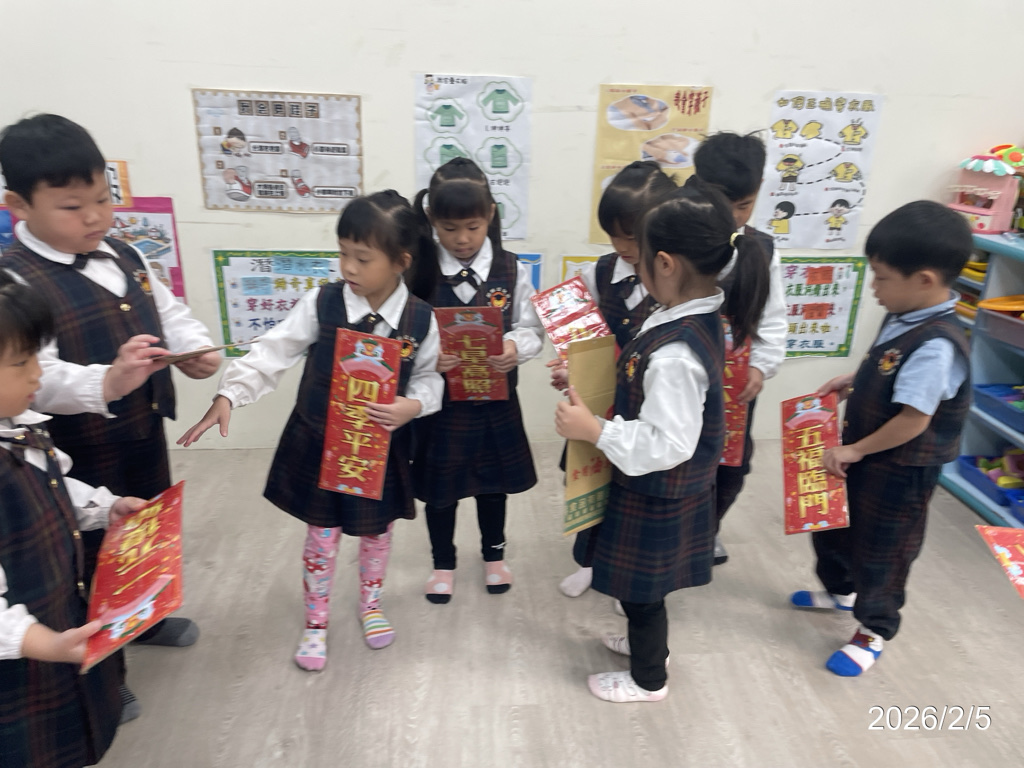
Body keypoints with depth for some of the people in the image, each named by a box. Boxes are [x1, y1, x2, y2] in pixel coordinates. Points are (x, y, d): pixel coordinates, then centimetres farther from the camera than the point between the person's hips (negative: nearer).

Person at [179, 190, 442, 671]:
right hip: (318, 446, 0)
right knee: (322, 538, 15)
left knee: (377, 533, 20)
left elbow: (430, 379, -3)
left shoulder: (420, 320, -12)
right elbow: (272, 354, -13)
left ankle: (370, 606, 49)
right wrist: (228, 396, -23)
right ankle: (316, 622, 39)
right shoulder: (320, 305, -13)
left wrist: (412, 406, -23)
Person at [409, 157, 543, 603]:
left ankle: (494, 554, 45)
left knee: (493, 480, 19)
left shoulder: (511, 270, -6)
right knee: (440, 485, 14)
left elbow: (531, 328, -3)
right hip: (439, 397, -1)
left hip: (495, 397, 1)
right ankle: (443, 563, 39)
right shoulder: (419, 272, -9)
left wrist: (516, 348, -25)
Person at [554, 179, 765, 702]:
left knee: (641, 588, 16)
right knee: (645, 584, 30)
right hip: (668, 488, 9)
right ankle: (649, 644, 54)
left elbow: (667, 443, -32)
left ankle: (648, 679, 40)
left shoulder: (674, 353, -35)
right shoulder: (698, 316, -4)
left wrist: (593, 430, -27)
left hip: (656, 494, -9)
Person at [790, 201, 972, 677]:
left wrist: (855, 450, -19)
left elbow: (913, 421, -29)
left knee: (882, 549, 10)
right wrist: (853, 382, 5)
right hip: (863, 453, 9)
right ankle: (840, 589, 51)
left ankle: (874, 631, 33)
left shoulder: (935, 346, -31)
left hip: (900, 470, -9)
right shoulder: (904, 318, -4)